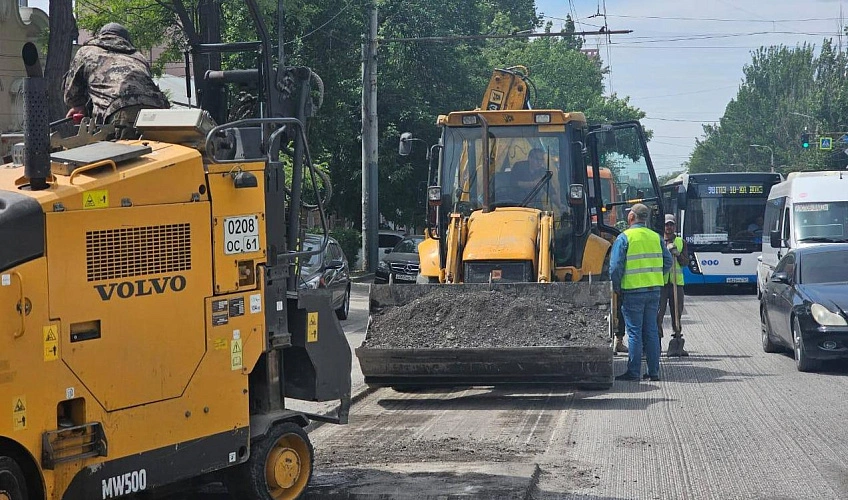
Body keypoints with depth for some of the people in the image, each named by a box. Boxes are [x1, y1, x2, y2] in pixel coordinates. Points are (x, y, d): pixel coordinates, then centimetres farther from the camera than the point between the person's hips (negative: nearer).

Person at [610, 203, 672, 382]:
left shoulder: (624, 237, -8)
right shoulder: (655, 237, 8)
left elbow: (615, 266, -12)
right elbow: (667, 261, 9)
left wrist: (616, 288, 0)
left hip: (633, 291, -5)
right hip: (654, 290, 5)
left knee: (634, 332, -1)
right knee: (651, 331, 10)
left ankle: (634, 372, 0)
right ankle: (654, 371, 12)